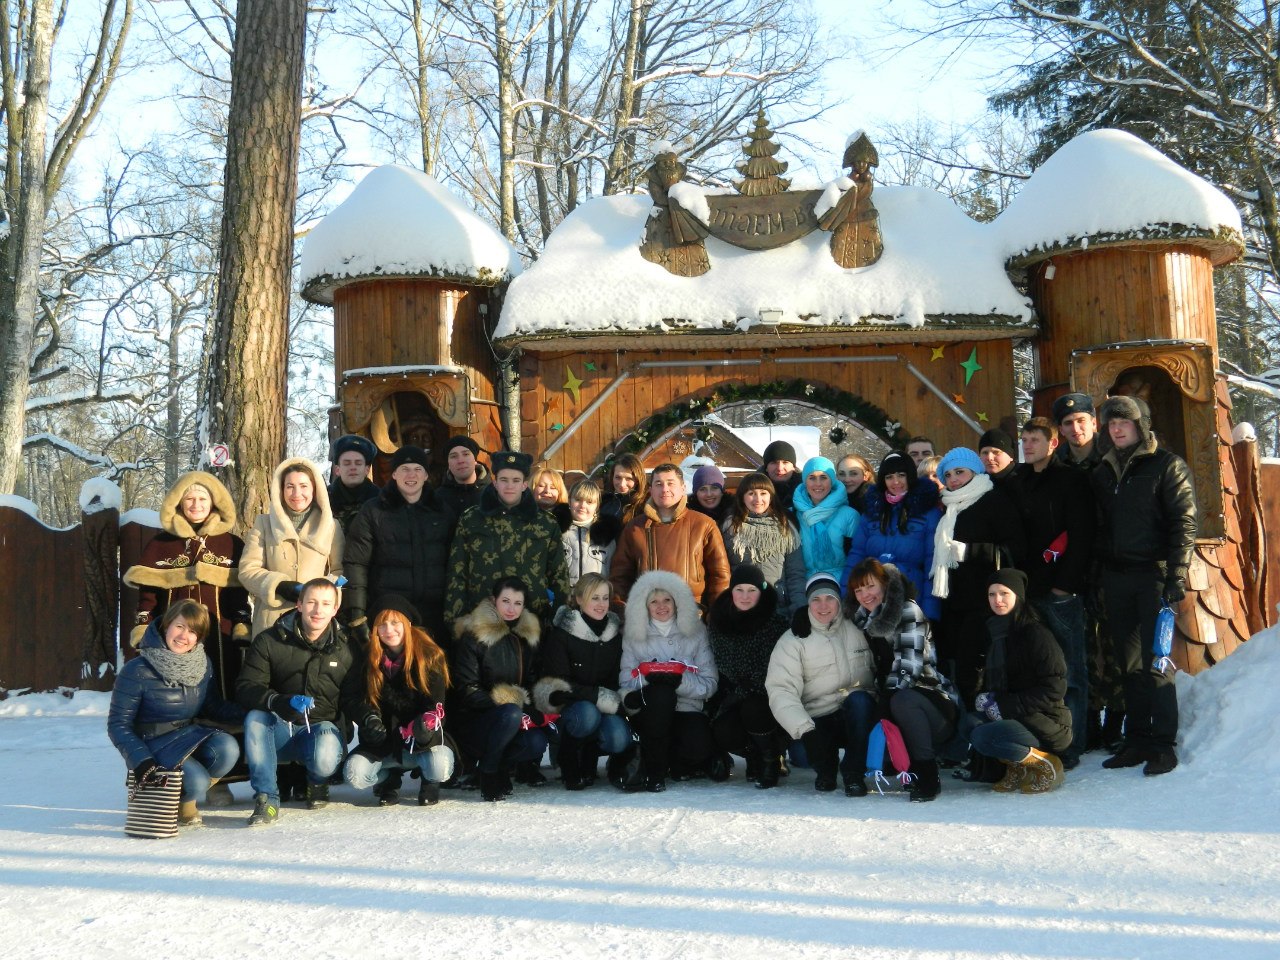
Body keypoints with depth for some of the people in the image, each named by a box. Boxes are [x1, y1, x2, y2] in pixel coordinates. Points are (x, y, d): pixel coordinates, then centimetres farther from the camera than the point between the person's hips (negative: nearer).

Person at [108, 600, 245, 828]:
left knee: (227, 747, -28)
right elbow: (118, 725, -11)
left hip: (191, 736, 5)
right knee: (196, 781, -32)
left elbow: (214, 707, 12)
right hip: (153, 745, -5)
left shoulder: (203, 664, 1)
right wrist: (141, 762, -24)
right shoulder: (137, 671, -14)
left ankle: (185, 805, -1)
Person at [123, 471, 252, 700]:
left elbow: (240, 594, 9)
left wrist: (243, 632, 1)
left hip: (219, 640, 0)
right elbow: (147, 593, 9)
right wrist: (141, 634, 2)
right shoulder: (161, 544, 11)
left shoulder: (232, 545, 10)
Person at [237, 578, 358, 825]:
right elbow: (246, 688, -11)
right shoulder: (269, 641, -3)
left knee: (324, 760, -33)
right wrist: (278, 702, -31)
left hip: (324, 727, 0)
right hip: (280, 731, 0)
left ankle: (318, 784, 7)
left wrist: (341, 727, -7)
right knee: (254, 718, -32)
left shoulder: (346, 649, 4)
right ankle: (266, 798, -25)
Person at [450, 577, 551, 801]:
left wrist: (532, 711, -7)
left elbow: (532, 681, 14)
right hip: (474, 721, -5)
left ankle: (502, 765, 2)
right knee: (510, 714, -35)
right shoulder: (472, 636, -9)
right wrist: (512, 707, -23)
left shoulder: (528, 635, 8)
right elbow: (466, 691, -14)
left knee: (537, 742, -26)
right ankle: (488, 773, -16)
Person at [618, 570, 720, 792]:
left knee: (700, 748, -33)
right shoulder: (633, 636, 6)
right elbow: (625, 683, -4)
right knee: (661, 693, -36)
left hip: (687, 710, 1)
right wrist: (647, 677, -25)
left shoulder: (695, 633, 7)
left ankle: (677, 765, 7)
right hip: (648, 713, -1)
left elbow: (710, 683, -3)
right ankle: (654, 771, -20)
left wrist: (680, 680, -22)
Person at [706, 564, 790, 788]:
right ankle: (754, 754, 10)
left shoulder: (778, 622, -7)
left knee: (752, 708, -34)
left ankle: (771, 760, -6)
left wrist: (751, 691, -18)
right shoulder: (717, 621, 4)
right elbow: (722, 666, 7)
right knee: (722, 733, -24)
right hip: (734, 697, 3)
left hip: (768, 697, -3)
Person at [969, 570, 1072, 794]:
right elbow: (991, 682, 18)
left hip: (1046, 724, -8)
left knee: (981, 736, -29)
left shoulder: (1035, 633, -11)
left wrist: (1006, 705, -20)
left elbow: (1054, 689, -16)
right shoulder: (995, 634, 15)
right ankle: (1017, 767, 0)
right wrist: (984, 699, -7)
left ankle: (1045, 765, -9)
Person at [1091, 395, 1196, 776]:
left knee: (1156, 662, -7)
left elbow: (1184, 522, -7)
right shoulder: (1102, 472, 15)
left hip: (1153, 573, -5)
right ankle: (1137, 740, 14)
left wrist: (1177, 574, -15)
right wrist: (1096, 578, 8)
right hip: (1116, 577, 5)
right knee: (1129, 663, 8)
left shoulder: (1167, 465, -2)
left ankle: (1163, 744, -1)